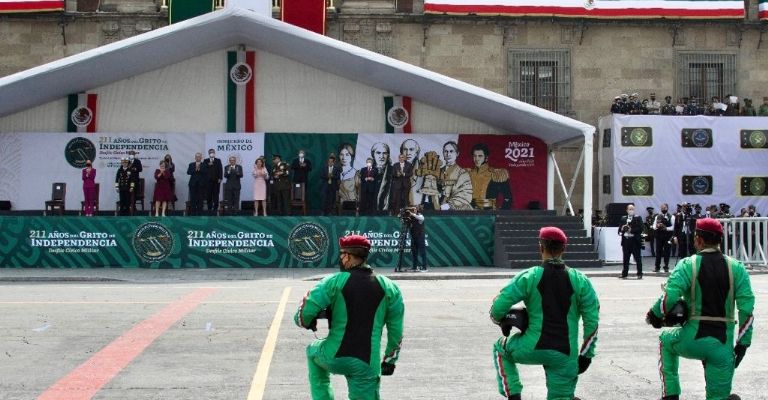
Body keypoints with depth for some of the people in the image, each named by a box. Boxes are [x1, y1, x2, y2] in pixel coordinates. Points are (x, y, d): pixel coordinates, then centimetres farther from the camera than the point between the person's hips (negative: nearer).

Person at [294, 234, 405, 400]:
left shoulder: (335, 281, -5)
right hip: (367, 365, 1)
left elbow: (305, 312, -10)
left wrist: (307, 323, 13)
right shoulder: (389, 288, 4)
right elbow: (396, 331, 8)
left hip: (333, 359, -1)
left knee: (313, 350, 31)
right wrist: (390, 360, 20)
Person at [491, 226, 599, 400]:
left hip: (533, 349, -2)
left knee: (500, 348, 27)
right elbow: (592, 321, 2)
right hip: (565, 356, 2)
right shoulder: (580, 280, 1)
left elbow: (498, 306, -8)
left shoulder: (529, 277, -6)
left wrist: (502, 322, 14)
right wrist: (586, 354, 12)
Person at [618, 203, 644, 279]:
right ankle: (624, 273, 16)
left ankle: (639, 274, 4)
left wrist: (631, 230, -18)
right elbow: (620, 229, 12)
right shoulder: (623, 218, 14)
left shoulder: (638, 218, 1)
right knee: (625, 258, 10)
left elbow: (640, 229, -10)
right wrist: (622, 229, -10)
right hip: (625, 241, 4)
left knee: (637, 258, -1)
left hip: (634, 241, -4)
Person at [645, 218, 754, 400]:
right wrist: (743, 343, 5)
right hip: (723, 344, 2)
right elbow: (747, 307, -3)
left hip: (692, 340, -2)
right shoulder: (736, 267, 2)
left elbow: (669, 297, -16)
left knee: (667, 340, 32)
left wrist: (654, 315, 3)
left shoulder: (688, 264, -5)